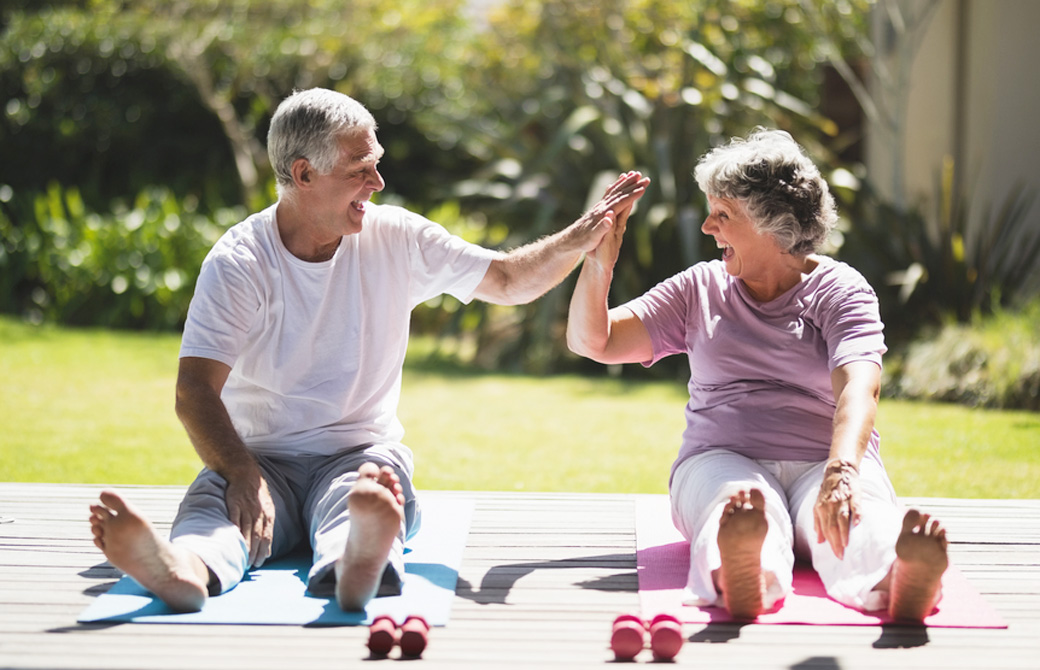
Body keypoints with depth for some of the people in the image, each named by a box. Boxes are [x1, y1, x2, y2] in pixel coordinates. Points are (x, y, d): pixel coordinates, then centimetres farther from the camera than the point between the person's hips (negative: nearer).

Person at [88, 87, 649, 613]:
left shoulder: (396, 238, 4)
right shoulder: (239, 262, -6)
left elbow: (508, 282, 12)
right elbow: (196, 393, -14)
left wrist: (579, 239, -8)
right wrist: (243, 474, -33)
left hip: (361, 454, 1)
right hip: (262, 455, -1)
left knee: (359, 496, -37)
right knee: (214, 495, -36)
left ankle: (358, 564, -72)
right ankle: (186, 569, -70)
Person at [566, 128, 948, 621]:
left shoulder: (839, 290, 5)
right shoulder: (700, 289, 18)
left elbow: (858, 388, -15)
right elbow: (589, 342, 14)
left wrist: (841, 471, -37)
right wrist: (599, 263, -6)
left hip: (824, 463, -1)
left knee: (865, 528, -40)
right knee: (746, 509, -40)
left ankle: (903, 581, -74)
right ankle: (743, 581, -74)